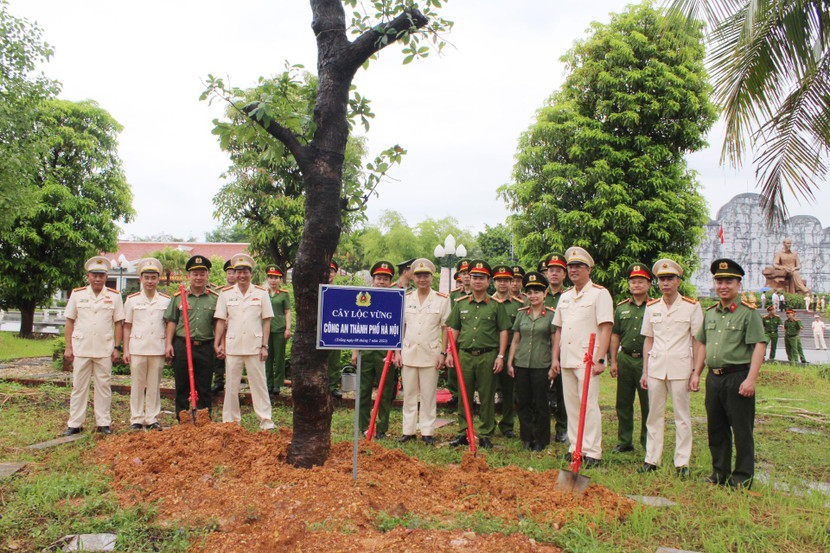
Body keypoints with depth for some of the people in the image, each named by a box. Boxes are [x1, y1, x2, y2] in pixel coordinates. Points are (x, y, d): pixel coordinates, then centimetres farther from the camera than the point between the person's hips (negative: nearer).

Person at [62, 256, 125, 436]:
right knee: (79, 387, 6)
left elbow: (118, 323, 5)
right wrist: (68, 347, 2)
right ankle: (75, 424, 13)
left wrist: (117, 347, -1)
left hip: (104, 350, 0)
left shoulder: (114, 296, 5)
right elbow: (69, 322, 7)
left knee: (103, 387, 5)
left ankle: (103, 423, 12)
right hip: (81, 349, 1)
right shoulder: (77, 294, 6)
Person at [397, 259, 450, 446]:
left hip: (431, 355, -2)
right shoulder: (406, 298, 9)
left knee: (428, 395, 3)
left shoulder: (442, 299, 1)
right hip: (408, 353, 3)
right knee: (409, 394, 7)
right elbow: (401, 326, 12)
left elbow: (445, 328, 2)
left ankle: (427, 432, 12)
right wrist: (397, 351, 6)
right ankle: (408, 431, 16)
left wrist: (443, 353, -4)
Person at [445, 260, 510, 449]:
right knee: (464, 397, 7)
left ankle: (486, 435, 12)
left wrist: (500, 356, -4)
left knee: (487, 398, 3)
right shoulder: (460, 303, 10)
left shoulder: (496, 305, 3)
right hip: (464, 355, 2)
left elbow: (503, 331, 3)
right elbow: (453, 330, 13)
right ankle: (463, 433, 18)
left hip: (488, 356, -2)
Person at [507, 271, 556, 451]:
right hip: (521, 363, 3)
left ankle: (541, 440, 17)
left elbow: (555, 342, -2)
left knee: (540, 403, 3)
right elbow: (515, 340, 12)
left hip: (541, 364, -3)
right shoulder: (521, 313, 9)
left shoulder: (551, 315, -1)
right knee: (523, 402, 7)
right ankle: (527, 438, 21)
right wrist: (510, 362, 7)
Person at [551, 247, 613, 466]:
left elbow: (605, 328, -9)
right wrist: (555, 358, 12)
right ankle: (575, 447, 18)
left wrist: (599, 359, -17)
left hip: (587, 360, -6)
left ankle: (592, 452, -1)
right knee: (571, 405, 10)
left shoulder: (599, 293, -3)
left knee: (589, 405, -7)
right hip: (566, 360, 7)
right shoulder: (565, 296, 17)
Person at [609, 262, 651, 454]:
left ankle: (648, 443, 16)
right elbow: (615, 336, 12)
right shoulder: (621, 307, 11)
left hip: (646, 361, -3)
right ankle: (624, 441, 20)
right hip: (625, 359, 4)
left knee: (647, 405, 2)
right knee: (623, 403, 9)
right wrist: (613, 361, 7)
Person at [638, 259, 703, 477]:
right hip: (656, 366, 3)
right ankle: (652, 459, 16)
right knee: (654, 415, 7)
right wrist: (645, 371, 9)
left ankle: (682, 463, 12)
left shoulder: (692, 306, 0)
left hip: (680, 367, -3)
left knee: (682, 416, 3)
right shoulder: (652, 307, 9)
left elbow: (697, 342, 0)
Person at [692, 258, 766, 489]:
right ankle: (719, 473, 25)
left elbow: (759, 346, -11)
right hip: (713, 377, 6)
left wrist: (751, 379, -18)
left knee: (742, 431, 1)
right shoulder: (709, 313, 13)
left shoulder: (748, 313, -6)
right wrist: (696, 373, 12)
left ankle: (743, 478, 13)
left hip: (738, 377, -6)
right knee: (716, 429, 13)